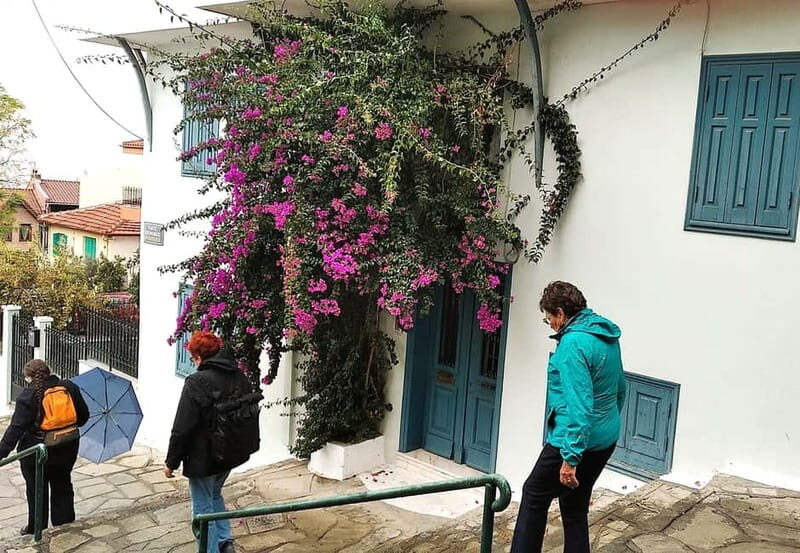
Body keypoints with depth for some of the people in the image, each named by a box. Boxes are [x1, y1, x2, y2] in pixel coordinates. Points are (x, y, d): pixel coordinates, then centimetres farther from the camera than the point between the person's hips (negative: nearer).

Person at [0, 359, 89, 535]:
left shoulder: (28, 396, -16)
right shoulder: (70, 387, -4)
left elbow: (17, 427, -22)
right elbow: (83, 415, 4)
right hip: (66, 450, 4)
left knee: (36, 490, 13)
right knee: (62, 486, 20)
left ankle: (36, 529, 26)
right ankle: (65, 525, 30)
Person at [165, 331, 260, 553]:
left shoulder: (197, 382, -20)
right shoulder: (240, 377, 2)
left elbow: (182, 428, -19)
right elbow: (252, 415, 12)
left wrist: (171, 462, -8)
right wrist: (245, 447, 23)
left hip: (204, 458, -7)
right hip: (232, 453, 7)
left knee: (203, 508, 9)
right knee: (215, 494, 28)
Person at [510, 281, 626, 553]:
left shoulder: (573, 342, -21)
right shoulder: (608, 335, 7)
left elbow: (577, 405, -26)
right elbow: (620, 388, 19)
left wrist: (570, 458, -25)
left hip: (576, 439, -8)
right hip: (606, 439, 9)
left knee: (534, 494, 10)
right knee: (575, 507, 17)